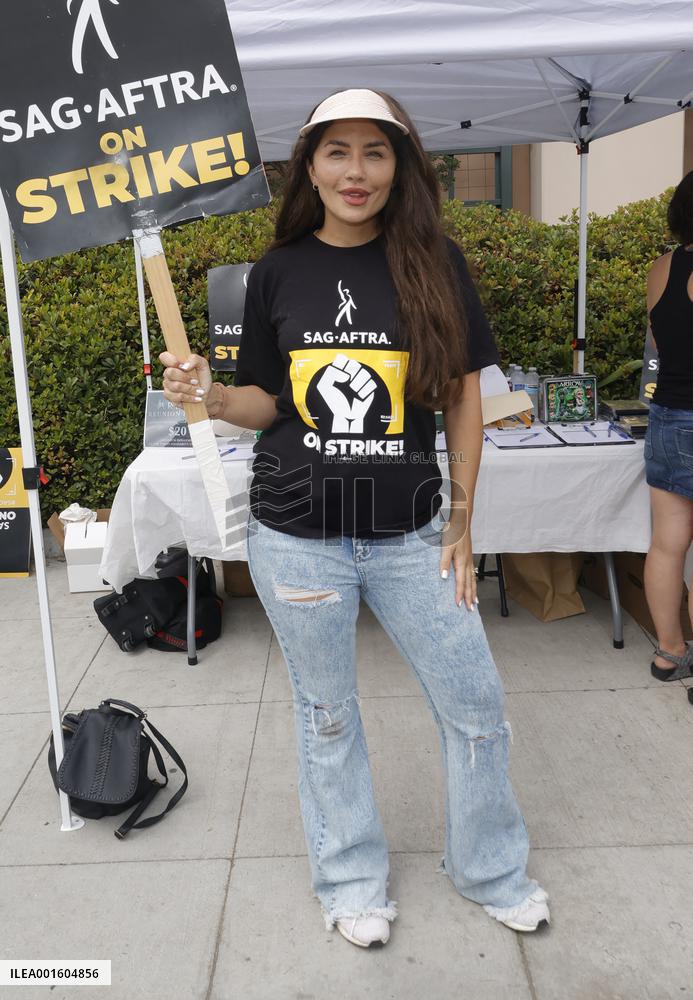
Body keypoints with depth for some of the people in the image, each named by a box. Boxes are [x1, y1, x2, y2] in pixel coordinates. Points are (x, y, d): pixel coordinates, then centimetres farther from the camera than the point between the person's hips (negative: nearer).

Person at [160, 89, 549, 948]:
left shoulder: (435, 265, -1)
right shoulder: (278, 272, 1)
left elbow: (464, 397, 2)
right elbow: (270, 401, 8)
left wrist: (459, 524, 1)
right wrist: (212, 398, -14)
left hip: (409, 536, 0)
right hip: (298, 537, 0)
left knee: (476, 706, 8)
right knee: (326, 715, 14)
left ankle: (488, 869, 36)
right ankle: (351, 881, 38)